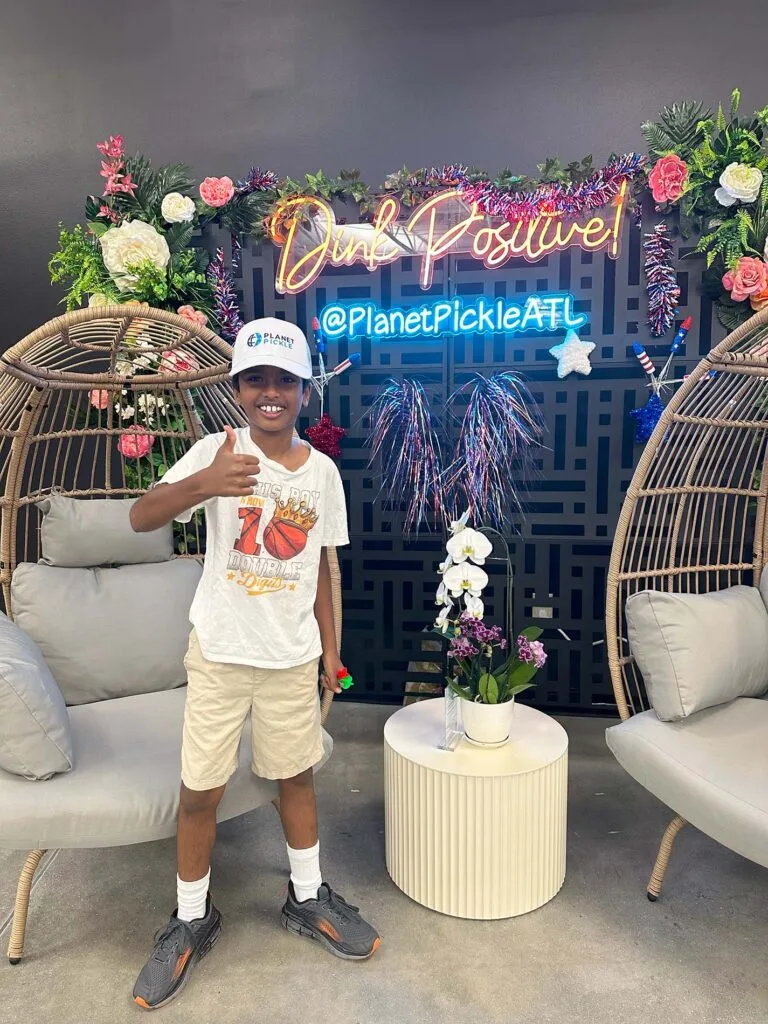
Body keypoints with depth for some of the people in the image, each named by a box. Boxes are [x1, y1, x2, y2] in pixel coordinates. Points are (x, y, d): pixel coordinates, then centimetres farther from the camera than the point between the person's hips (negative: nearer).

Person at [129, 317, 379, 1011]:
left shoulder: (322, 471, 0)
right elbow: (141, 518, -23)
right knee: (200, 792, 8)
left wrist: (330, 648, 9)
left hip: (293, 655, 3)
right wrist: (205, 483, -42)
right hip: (221, 651, -2)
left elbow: (320, 566, 8)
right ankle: (192, 920, 33)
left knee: (297, 776, 17)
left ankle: (308, 899, 39)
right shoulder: (216, 452, -10)